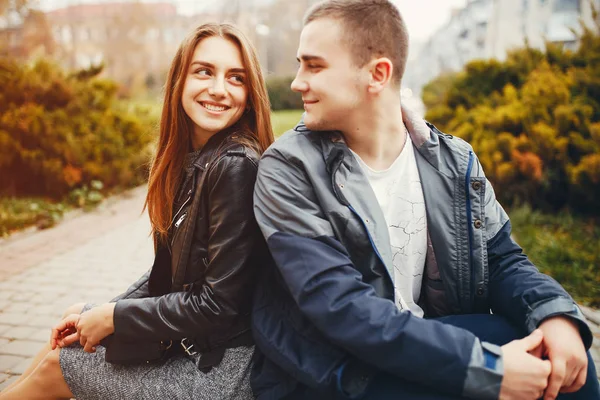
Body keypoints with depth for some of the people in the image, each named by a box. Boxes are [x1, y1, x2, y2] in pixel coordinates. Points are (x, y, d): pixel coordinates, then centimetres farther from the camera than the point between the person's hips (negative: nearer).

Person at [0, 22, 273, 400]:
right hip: (184, 340, 7)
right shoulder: (191, 157, 4)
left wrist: (114, 316, -11)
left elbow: (218, 304, -22)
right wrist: (96, 314, 3)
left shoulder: (236, 166, -23)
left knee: (53, 369, 7)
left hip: (219, 370, -7)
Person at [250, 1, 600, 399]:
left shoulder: (455, 161, 0)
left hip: (431, 346, 5)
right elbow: (338, 305, -23)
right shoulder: (288, 169, -15)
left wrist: (556, 313, -19)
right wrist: (487, 367, -28)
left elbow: (503, 259, 4)